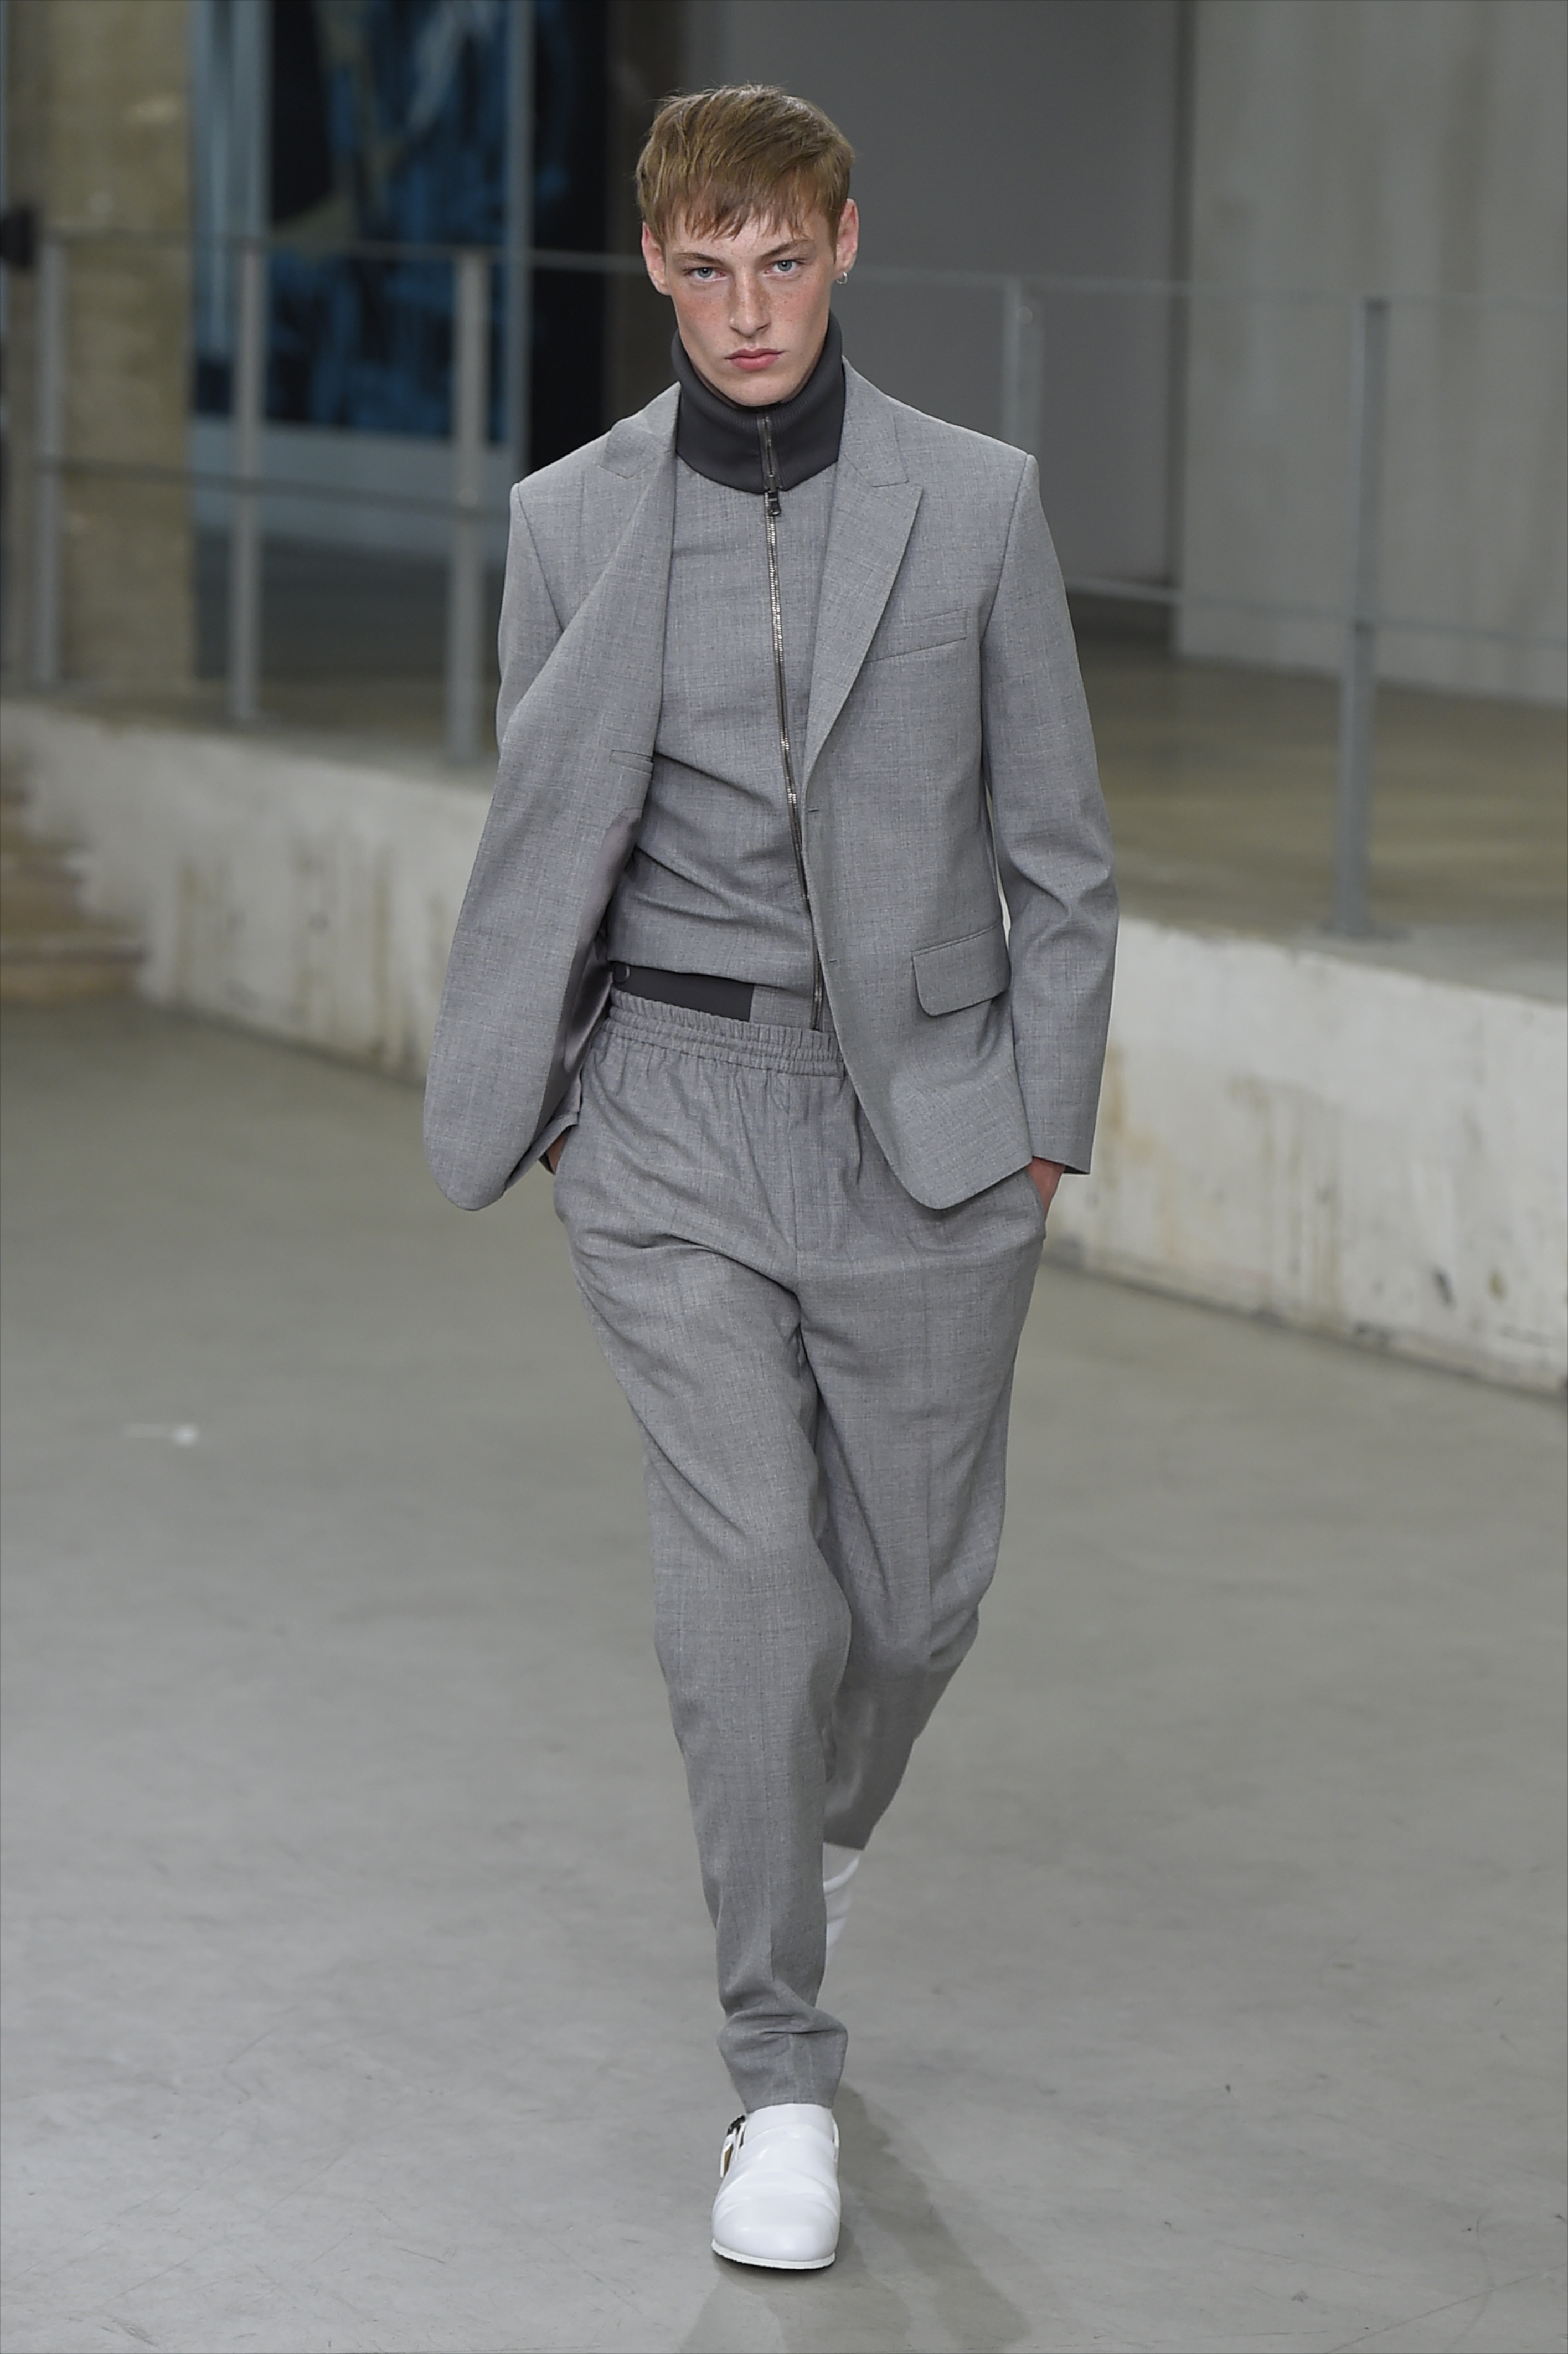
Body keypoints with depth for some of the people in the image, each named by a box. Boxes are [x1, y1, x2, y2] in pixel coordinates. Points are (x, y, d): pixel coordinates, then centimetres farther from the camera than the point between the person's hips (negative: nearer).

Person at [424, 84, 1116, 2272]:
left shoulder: (978, 503, -1)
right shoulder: (574, 520, 1)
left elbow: (1054, 841, 3)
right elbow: (538, 838, 10)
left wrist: (1049, 1126, 2)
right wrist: (524, 1094, 5)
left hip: (924, 1111, 1)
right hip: (678, 1107, -1)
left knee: (918, 1588, 8)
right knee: (744, 1563, -11)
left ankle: (815, 1828, 44)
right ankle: (783, 2075, -2)